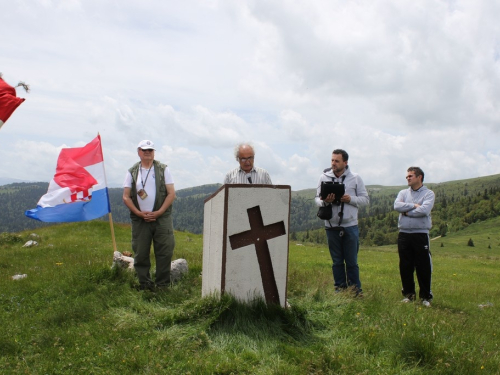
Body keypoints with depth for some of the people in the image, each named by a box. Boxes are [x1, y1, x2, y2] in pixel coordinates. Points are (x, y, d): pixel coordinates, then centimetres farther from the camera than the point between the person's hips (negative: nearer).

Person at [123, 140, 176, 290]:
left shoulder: (163, 169, 6)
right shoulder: (132, 172, 9)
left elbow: (171, 194, 0)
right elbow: (126, 197, 4)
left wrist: (158, 213, -10)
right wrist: (139, 213, -9)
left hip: (162, 218, -1)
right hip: (139, 220, 1)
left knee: (164, 253, -2)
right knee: (140, 254, 4)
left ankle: (163, 285, 9)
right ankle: (145, 285, 17)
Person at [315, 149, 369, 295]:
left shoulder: (355, 178, 1)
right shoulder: (324, 177, 2)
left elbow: (365, 199, 3)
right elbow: (317, 199, 3)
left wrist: (350, 199, -14)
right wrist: (325, 201, -19)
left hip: (350, 225, -1)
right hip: (332, 226, 1)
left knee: (352, 261, 6)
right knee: (337, 261, 11)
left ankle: (356, 290, 17)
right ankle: (340, 288, 22)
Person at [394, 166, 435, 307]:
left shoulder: (428, 193, 0)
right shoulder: (403, 193, 12)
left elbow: (424, 210, -17)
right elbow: (397, 206, -7)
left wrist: (407, 212, -8)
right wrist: (414, 205, -12)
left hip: (421, 234, -3)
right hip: (404, 234, 4)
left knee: (424, 267, 1)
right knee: (405, 266, 8)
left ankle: (425, 296, 12)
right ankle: (408, 294, 20)